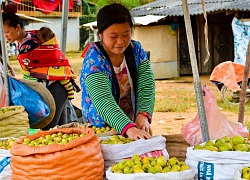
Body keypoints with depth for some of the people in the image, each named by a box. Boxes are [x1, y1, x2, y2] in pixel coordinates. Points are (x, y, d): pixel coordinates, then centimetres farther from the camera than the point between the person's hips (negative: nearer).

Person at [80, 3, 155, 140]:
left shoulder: (136, 50, 0)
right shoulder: (94, 60, -15)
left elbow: (146, 87, -9)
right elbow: (103, 100, -27)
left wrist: (143, 115, -28)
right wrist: (128, 128, -42)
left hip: (132, 123, 3)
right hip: (99, 128, -3)